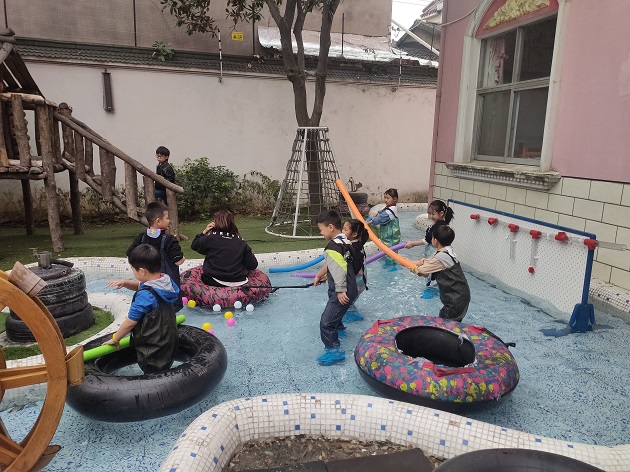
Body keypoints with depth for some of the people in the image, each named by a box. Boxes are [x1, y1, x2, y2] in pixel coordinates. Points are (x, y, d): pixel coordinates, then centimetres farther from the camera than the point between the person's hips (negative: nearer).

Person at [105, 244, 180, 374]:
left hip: (153, 351, -8)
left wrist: (115, 339, -1)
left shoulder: (145, 296, -27)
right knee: (164, 371, 23)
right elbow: (140, 285, 16)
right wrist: (125, 283, -2)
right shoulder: (166, 280, -4)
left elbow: (130, 323, -17)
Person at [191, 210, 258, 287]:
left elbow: (194, 246, 11)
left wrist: (204, 231, 9)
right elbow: (253, 265, 1)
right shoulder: (241, 242, 0)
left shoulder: (210, 238, -7)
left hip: (215, 282, -2)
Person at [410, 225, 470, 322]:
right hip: (458, 295, 9)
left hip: (457, 298, -9)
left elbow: (421, 270, -13)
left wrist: (413, 268, 8)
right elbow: (426, 261, 13)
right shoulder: (446, 251, 4)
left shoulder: (441, 257, -24)